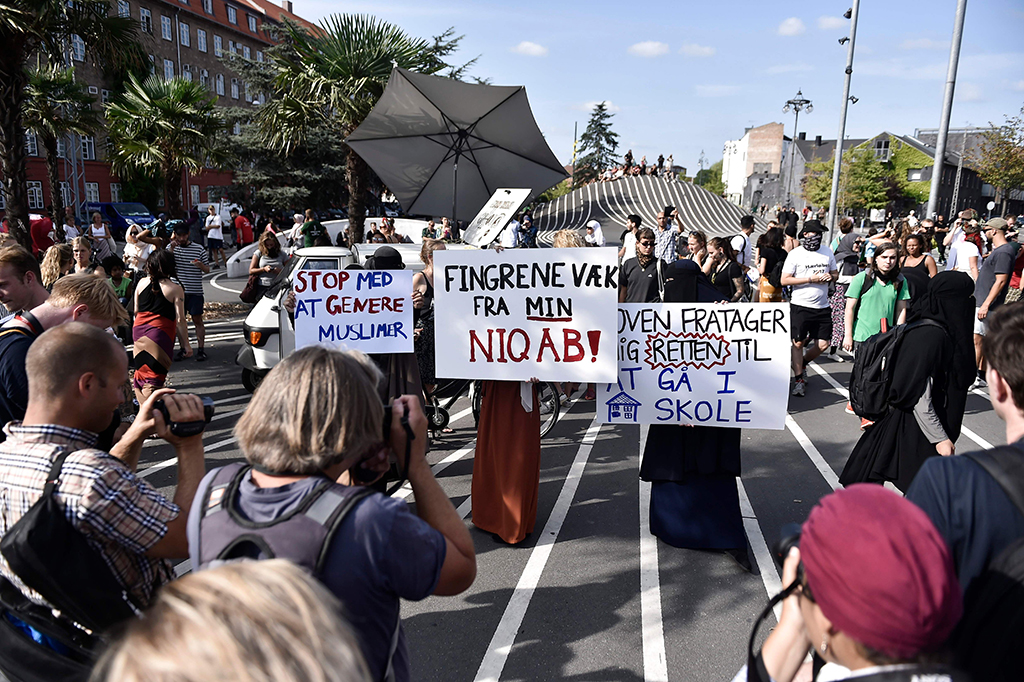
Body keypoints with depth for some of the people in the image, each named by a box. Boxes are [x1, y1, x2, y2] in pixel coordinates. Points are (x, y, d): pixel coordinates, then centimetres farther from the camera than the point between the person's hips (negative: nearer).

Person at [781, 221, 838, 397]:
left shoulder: (827, 251, 11)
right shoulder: (795, 254, -4)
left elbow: (835, 273, 20)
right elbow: (784, 280, -10)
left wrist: (830, 277, -5)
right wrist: (810, 279, -16)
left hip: (822, 306, 4)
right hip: (800, 305, -4)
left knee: (823, 344, 2)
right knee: (798, 343, 0)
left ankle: (802, 363, 30)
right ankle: (799, 379, 11)